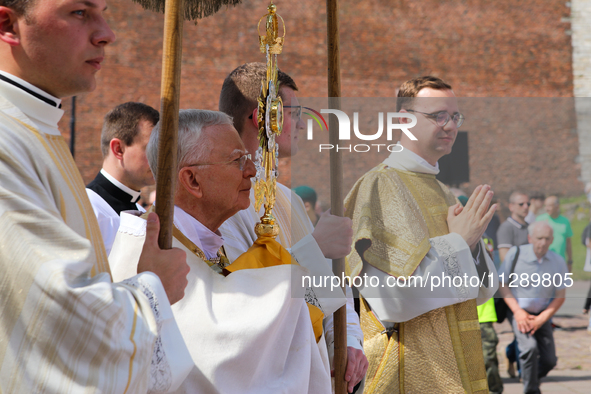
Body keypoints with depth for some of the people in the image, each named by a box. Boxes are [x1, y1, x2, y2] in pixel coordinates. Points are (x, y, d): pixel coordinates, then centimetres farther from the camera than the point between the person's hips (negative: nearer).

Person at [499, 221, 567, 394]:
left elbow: (560, 296, -1)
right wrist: (517, 311, -15)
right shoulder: (515, 254, -13)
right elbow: (502, 284, -5)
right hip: (519, 311, -3)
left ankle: (530, 378, 31)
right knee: (530, 347, -26)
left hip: (542, 315, 3)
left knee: (549, 360, -2)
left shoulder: (558, 261, -7)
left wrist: (541, 319, -12)